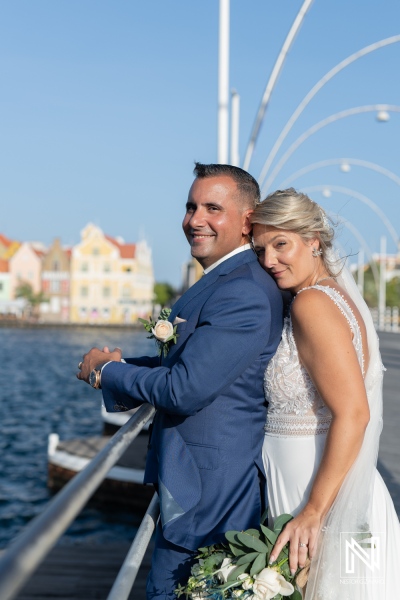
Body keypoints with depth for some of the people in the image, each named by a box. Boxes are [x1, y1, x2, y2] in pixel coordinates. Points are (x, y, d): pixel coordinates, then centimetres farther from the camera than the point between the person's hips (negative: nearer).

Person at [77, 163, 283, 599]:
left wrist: (105, 370, -11)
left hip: (207, 493, -10)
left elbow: (185, 389, -26)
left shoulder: (242, 293, -23)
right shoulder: (225, 281, 11)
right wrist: (122, 364, -2)